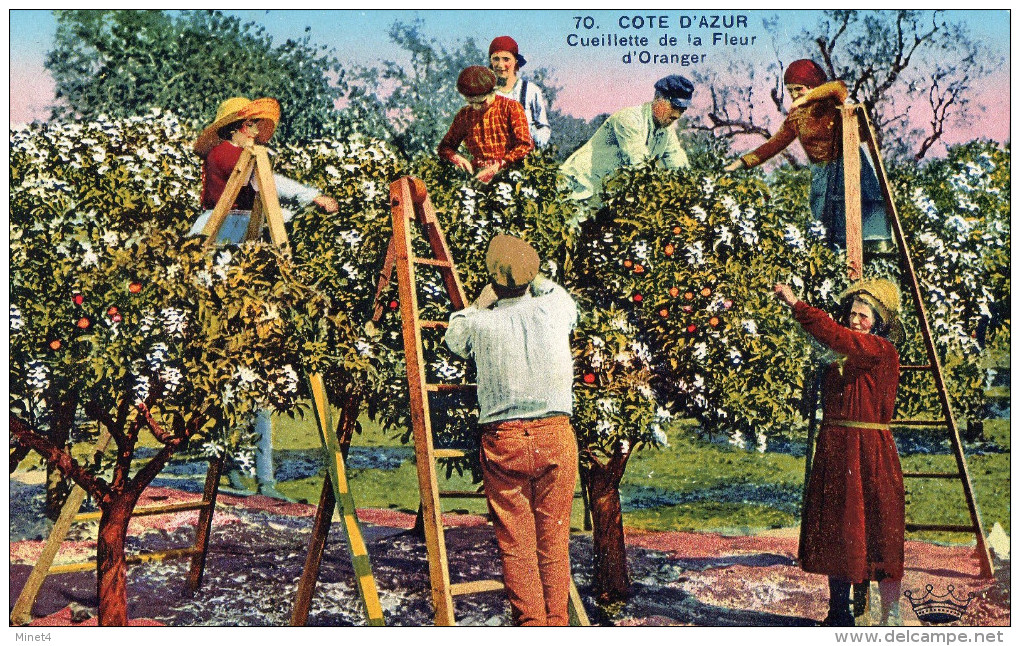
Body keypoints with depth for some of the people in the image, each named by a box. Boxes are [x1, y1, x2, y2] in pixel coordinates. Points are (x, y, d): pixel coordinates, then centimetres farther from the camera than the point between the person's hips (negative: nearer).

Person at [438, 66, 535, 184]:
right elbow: (445, 147, 22)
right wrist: (455, 158, -3)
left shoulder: (511, 108, 4)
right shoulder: (464, 115, 14)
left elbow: (525, 145, -5)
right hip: (478, 174, 2)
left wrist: (498, 166, -16)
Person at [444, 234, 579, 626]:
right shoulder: (554, 308, 0)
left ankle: (531, 626, 5)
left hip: (503, 440, -1)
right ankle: (557, 624, 14)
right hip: (556, 435, 1)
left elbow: (453, 336, 22)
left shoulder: (481, 324, -3)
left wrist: (482, 301, 32)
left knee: (515, 543, 5)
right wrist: (535, 280, 42)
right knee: (554, 540, 9)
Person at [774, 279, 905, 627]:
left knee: (876, 533, -3)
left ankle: (891, 619, 7)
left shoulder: (883, 350, -9)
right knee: (835, 532, 10)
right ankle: (839, 615, 19)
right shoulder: (841, 357, 13)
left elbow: (839, 337, -25)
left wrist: (796, 304, -26)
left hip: (869, 452, -7)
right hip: (833, 450, 7)